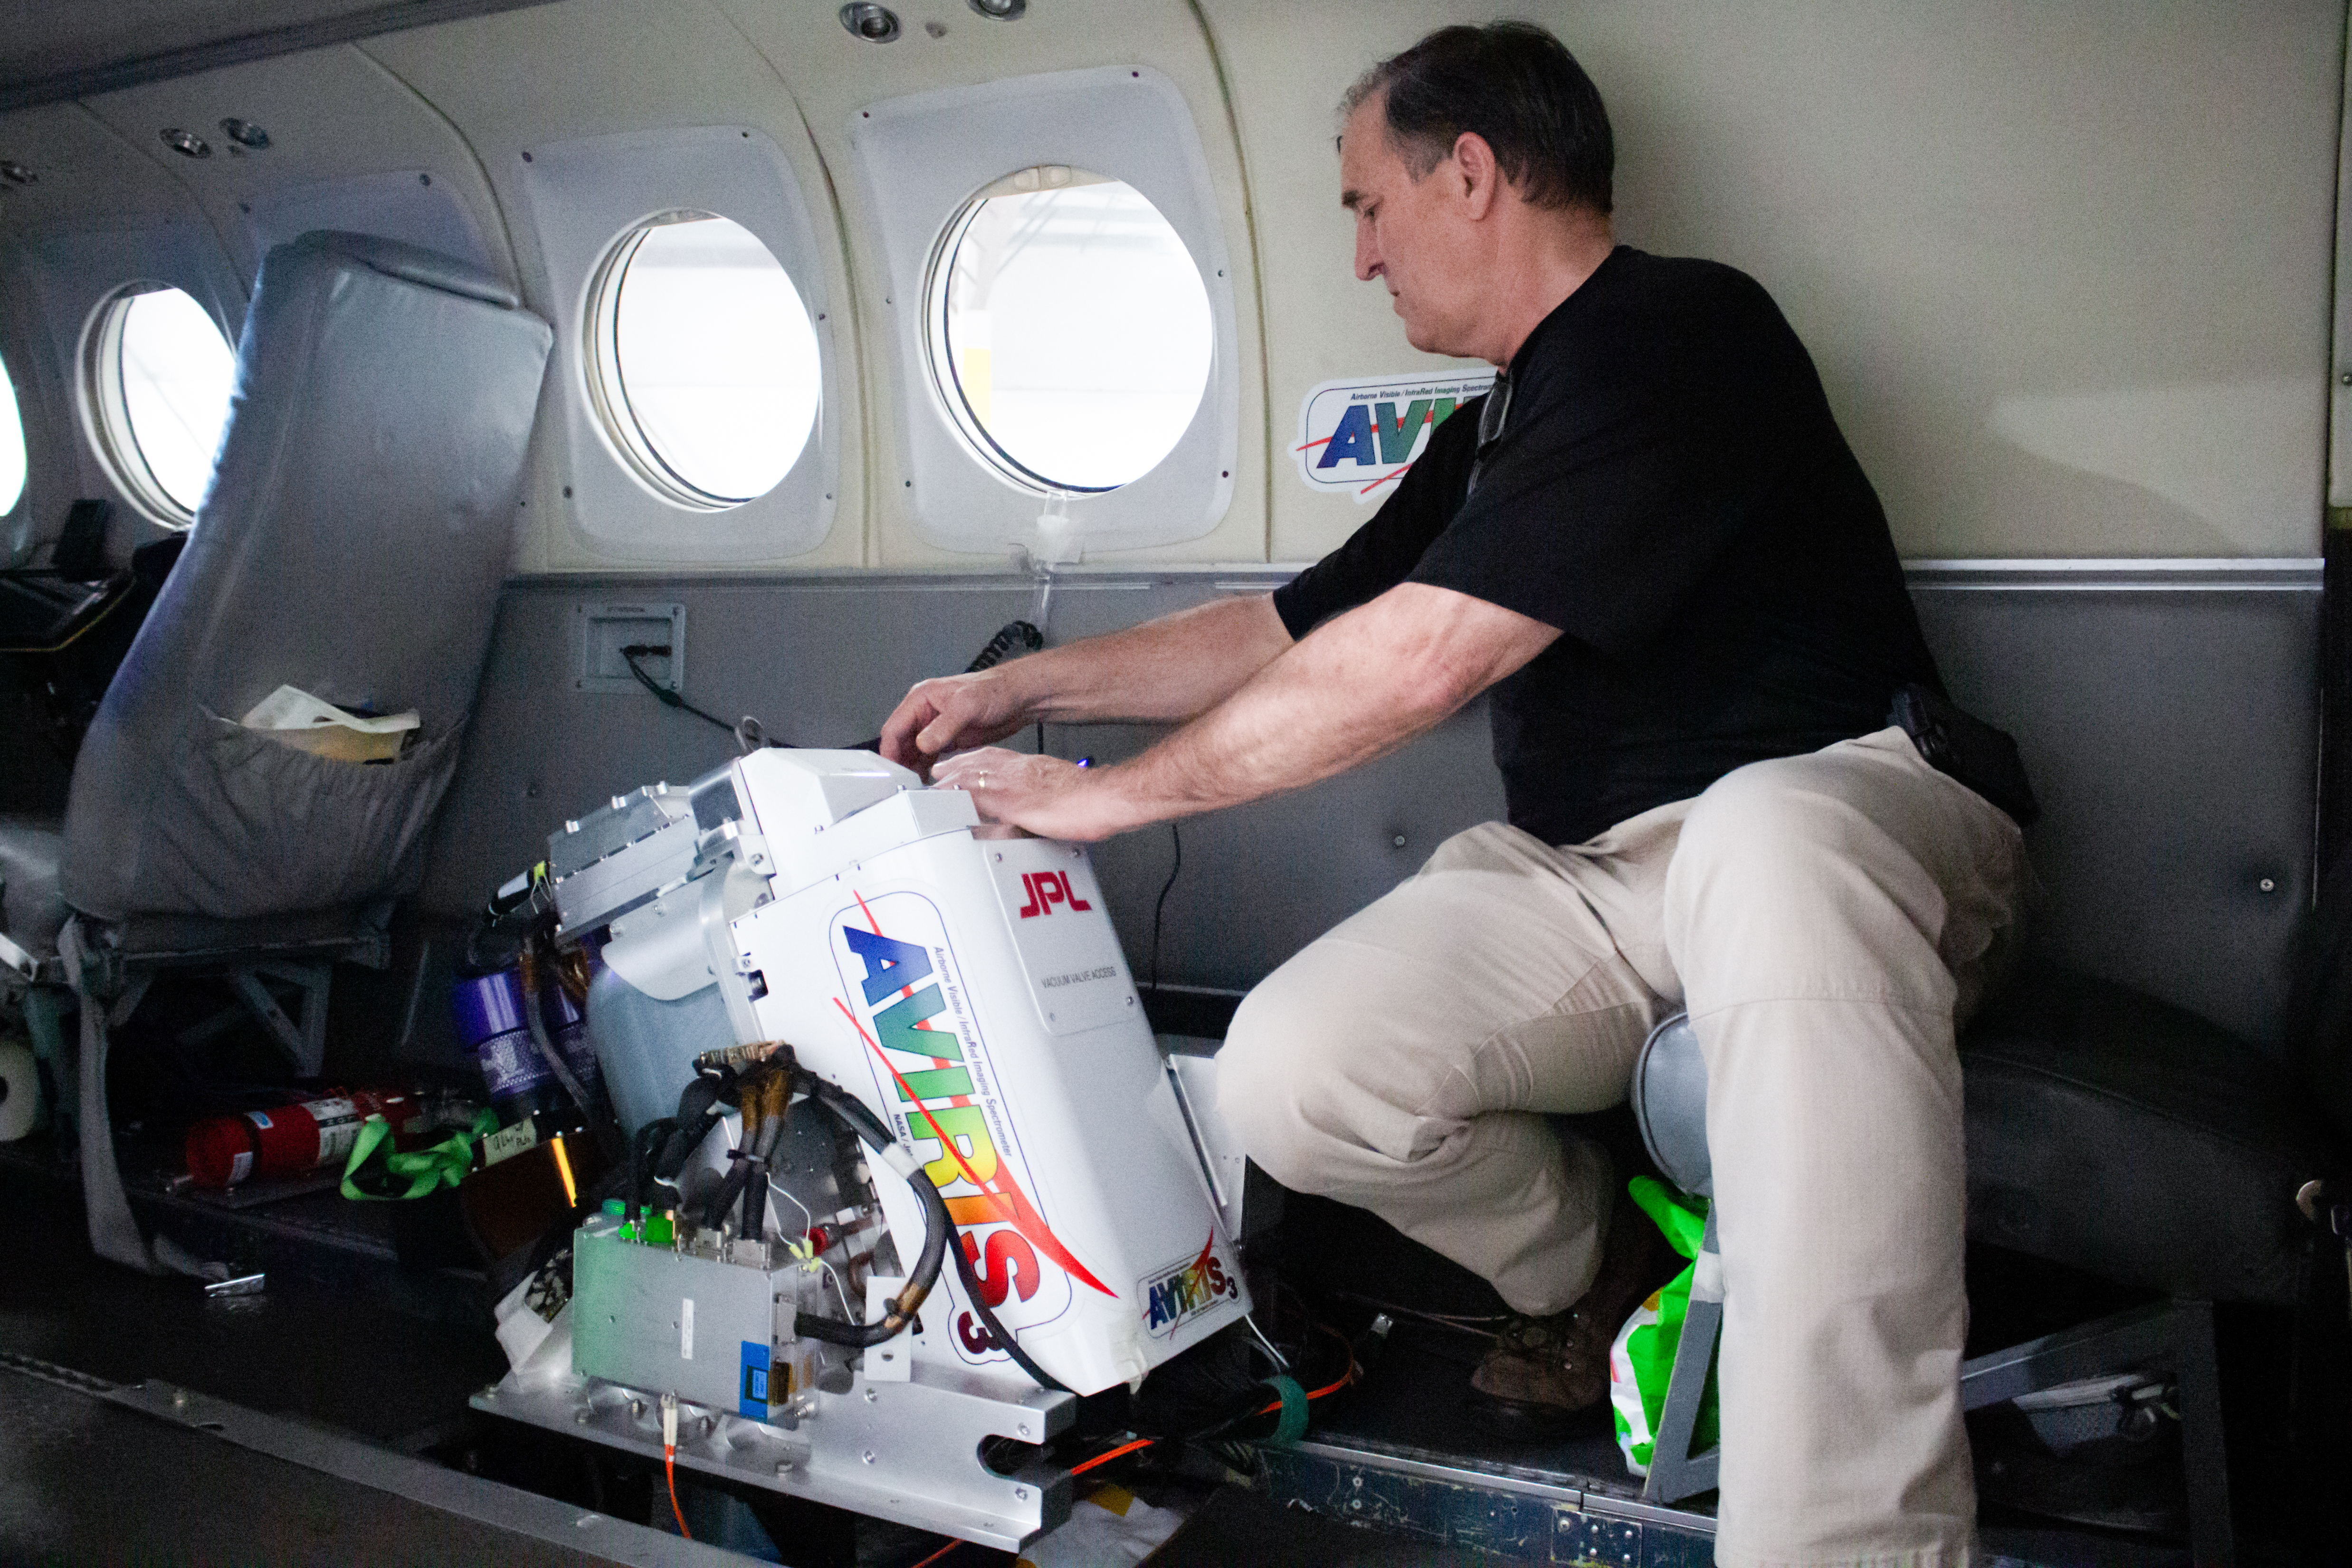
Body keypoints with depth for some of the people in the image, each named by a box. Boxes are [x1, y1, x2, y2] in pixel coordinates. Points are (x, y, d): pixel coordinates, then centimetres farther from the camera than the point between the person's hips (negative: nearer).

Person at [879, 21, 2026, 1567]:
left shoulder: (1681, 329, -12)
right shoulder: (1490, 437, 18)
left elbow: (1416, 661, -20)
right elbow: (1295, 628, 27)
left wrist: (1110, 794, -11)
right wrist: (1033, 686, 23)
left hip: (1835, 815, -7)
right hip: (1585, 876, 7)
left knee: (1765, 849, -43)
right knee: (1289, 1078, -18)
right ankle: (1592, 1276, 11)